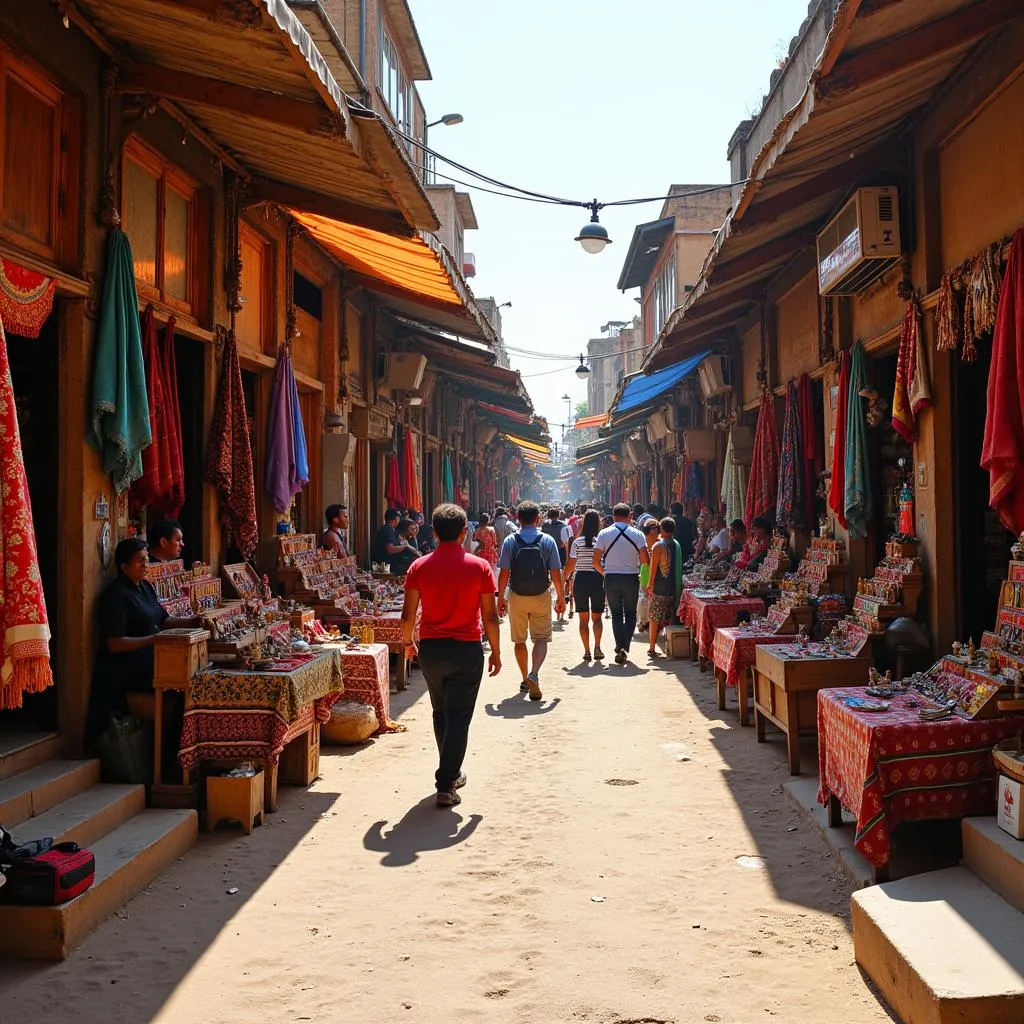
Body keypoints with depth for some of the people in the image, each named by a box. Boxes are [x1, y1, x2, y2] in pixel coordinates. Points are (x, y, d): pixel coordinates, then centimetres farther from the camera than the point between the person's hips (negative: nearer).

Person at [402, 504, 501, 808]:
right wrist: (496, 652, 5)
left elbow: (408, 615, -1)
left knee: (441, 714, 20)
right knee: (459, 717, 2)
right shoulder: (479, 566, -7)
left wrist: (408, 642, 17)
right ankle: (446, 785, -2)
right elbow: (490, 616, -5)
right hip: (467, 651, -3)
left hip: (430, 649, 3)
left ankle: (451, 773, 32)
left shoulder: (419, 567, -2)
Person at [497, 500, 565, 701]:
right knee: (541, 638, 3)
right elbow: (556, 574, -6)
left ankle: (525, 680, 25)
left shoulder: (510, 541, -5)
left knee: (519, 640, 15)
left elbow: (504, 573, -8)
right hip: (541, 596, -1)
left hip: (516, 596, 1)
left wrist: (501, 597, 2)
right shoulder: (547, 541, -5)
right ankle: (534, 674, -20)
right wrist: (561, 598, 4)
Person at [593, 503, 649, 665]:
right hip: (631, 578, 0)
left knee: (616, 615, 9)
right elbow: (644, 559, -10)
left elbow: (596, 561, -5)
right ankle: (625, 647, -1)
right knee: (630, 614, 12)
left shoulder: (604, 534, -3)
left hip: (611, 578, 0)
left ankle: (620, 647, -6)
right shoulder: (637, 534, -4)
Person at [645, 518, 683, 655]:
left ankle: (652, 647, 3)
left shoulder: (658, 546, -12)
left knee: (654, 618, 2)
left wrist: (650, 585, -5)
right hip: (674, 587, 5)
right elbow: (679, 566, 12)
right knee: (670, 618, 12)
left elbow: (653, 567, -11)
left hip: (659, 588, -5)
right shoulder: (677, 545, 6)